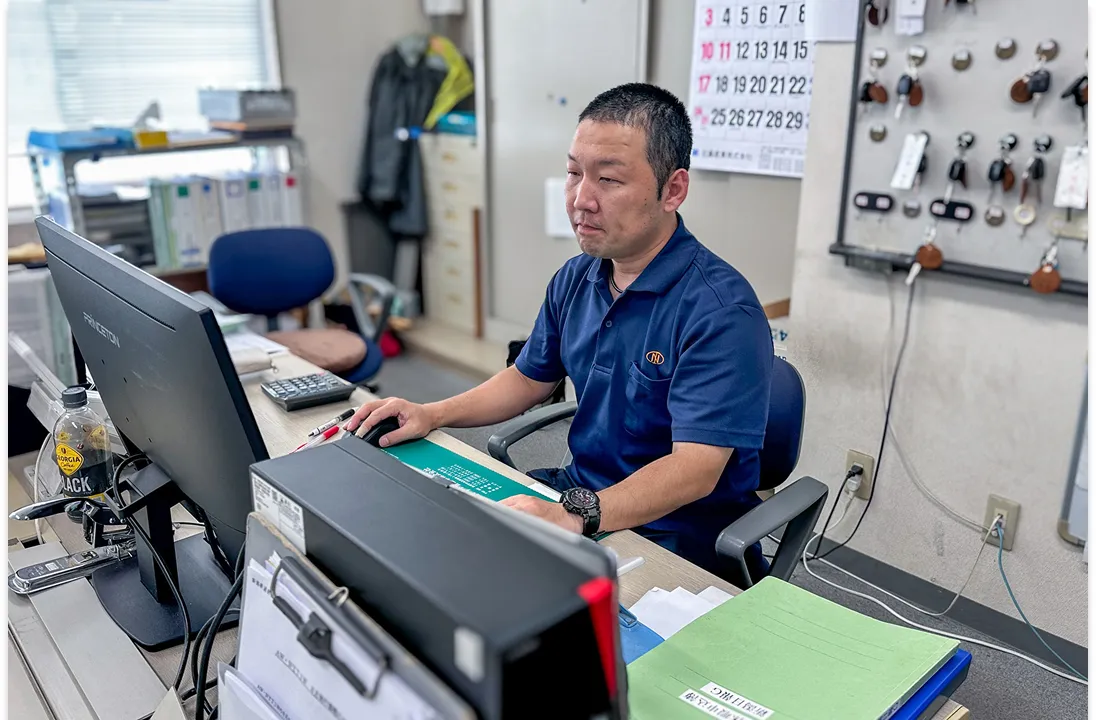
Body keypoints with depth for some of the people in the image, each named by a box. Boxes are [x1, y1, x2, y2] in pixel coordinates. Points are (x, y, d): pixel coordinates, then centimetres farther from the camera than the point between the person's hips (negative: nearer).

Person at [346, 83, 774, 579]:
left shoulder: (720, 311, -21)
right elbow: (529, 378, 16)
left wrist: (575, 516, -41)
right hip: (580, 491, 7)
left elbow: (696, 466, -28)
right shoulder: (575, 278, 4)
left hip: (676, 532, -7)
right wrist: (433, 415, 3)